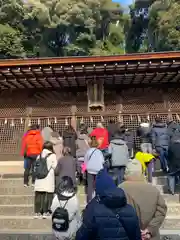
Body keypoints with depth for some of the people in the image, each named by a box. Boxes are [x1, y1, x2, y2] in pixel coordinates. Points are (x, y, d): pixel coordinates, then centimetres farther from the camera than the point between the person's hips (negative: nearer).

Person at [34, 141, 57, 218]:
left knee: (38, 196, 11)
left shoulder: (39, 156, 8)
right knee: (47, 196, 5)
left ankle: (37, 212, 17)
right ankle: (45, 212, 9)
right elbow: (55, 167, -5)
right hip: (48, 180, -4)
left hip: (39, 180, 5)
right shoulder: (52, 155, -5)